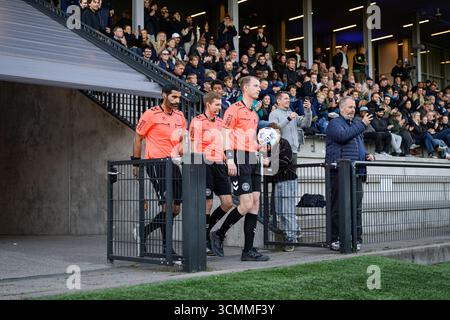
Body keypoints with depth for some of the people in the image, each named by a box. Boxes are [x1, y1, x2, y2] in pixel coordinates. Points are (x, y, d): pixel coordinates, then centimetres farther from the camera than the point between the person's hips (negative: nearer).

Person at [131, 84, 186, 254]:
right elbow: (138, 137, -1)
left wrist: (182, 145, 1)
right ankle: (166, 246, -2)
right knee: (167, 204, -12)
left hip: (173, 163, 7)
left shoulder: (180, 116, 13)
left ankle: (144, 231, 24)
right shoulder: (151, 114, -5)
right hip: (155, 163, -7)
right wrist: (136, 162, -3)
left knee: (176, 209, 6)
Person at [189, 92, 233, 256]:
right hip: (205, 165, -7)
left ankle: (207, 228, 20)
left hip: (220, 165, 7)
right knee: (207, 204, -3)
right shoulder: (197, 121, -3)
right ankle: (205, 241, 8)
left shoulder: (221, 122, 18)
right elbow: (194, 146, -9)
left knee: (227, 203, 0)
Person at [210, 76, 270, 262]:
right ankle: (219, 235, 6)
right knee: (246, 204, -13)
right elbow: (225, 135, -12)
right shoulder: (234, 109, -4)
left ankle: (248, 250, 5)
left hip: (253, 161, 8)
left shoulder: (254, 114, 22)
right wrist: (230, 160, -20)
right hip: (240, 160, -8)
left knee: (255, 203, 2)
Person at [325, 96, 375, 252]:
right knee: (339, 208, -6)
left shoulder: (355, 125, 26)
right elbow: (343, 135, -22)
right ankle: (335, 240, -2)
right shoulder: (335, 123, 0)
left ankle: (356, 239, 12)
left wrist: (367, 155, 14)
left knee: (356, 207, 7)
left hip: (356, 173, 8)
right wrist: (362, 124, -16)